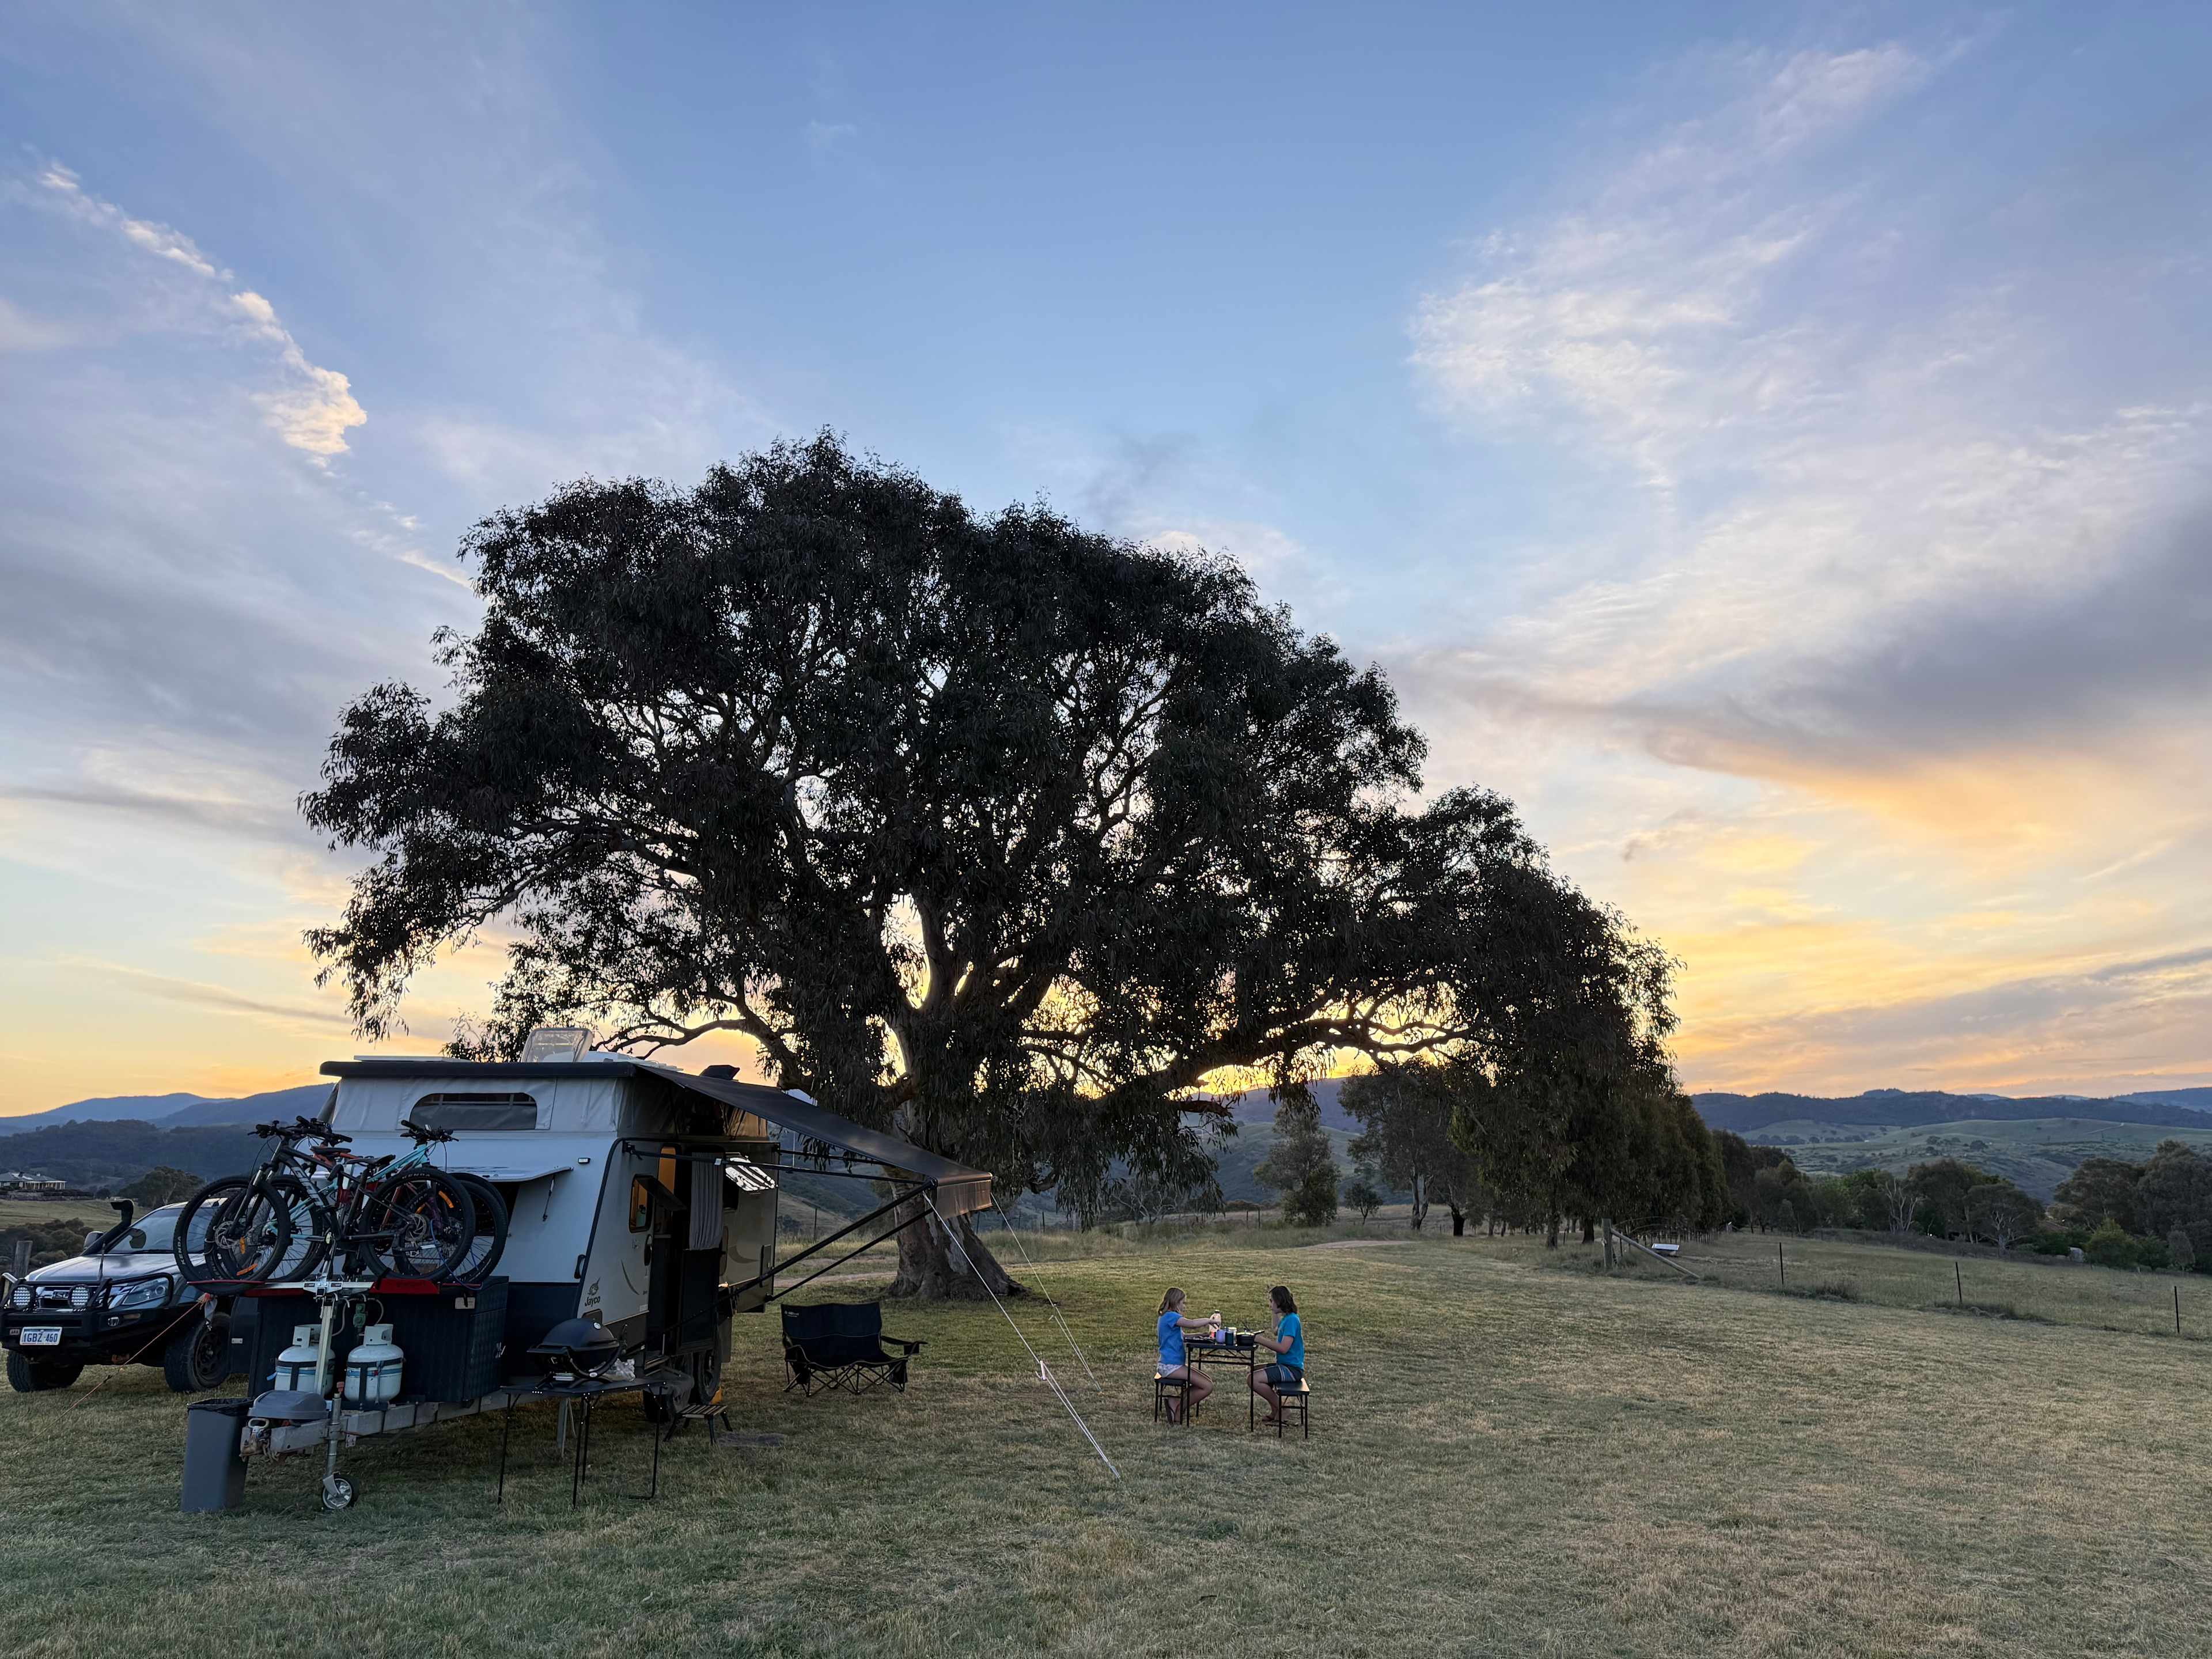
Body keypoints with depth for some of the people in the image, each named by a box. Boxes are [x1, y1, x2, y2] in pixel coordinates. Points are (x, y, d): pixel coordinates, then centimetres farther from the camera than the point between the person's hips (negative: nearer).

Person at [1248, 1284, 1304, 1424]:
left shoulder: (1291, 1319, -18)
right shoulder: (1285, 1318, 12)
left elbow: (1283, 1348, -25)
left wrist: (1262, 1341, -18)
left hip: (1292, 1369, -11)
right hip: (1285, 1365, 11)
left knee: (1254, 1380, -19)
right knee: (1254, 1371, 19)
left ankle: (1278, 1409, -1)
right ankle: (1274, 1411, 18)